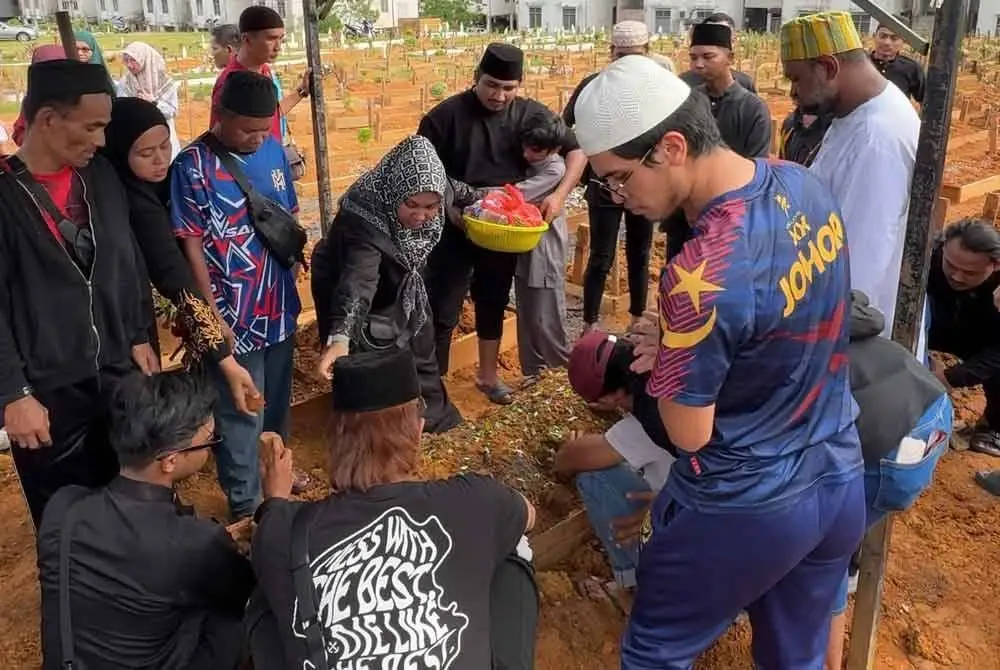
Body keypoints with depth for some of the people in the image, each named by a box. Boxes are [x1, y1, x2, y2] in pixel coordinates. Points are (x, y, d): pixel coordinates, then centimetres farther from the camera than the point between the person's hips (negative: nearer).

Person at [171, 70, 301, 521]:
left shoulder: (273, 150, 0)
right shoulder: (193, 166, -16)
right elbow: (191, 245, -14)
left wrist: (297, 255, 15)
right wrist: (212, 314, -14)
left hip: (279, 306, 6)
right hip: (234, 316, -6)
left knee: (277, 403, 22)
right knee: (241, 415, 7)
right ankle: (246, 504, 25)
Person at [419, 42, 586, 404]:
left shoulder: (531, 114, -2)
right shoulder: (446, 115, -10)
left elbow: (577, 151, 2)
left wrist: (560, 194, -13)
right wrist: (447, 207, -21)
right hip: (455, 229, -3)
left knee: (493, 304, 18)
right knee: (442, 312, -2)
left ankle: (487, 374, 36)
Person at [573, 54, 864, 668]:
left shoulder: (703, 273, -32)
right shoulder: (803, 183, -6)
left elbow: (688, 433, -19)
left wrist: (664, 354, -3)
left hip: (745, 510, -7)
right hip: (841, 484, 8)